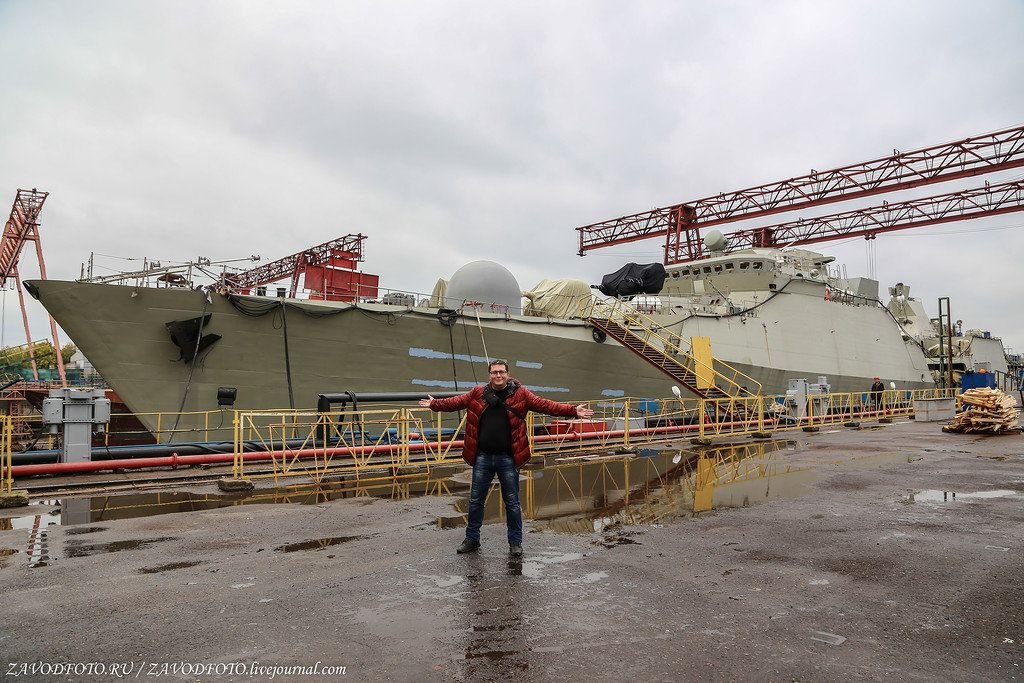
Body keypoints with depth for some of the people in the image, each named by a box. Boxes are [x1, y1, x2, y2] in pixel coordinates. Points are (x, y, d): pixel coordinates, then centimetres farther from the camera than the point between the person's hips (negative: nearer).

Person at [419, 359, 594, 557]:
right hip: (482, 457, 2)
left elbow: (546, 405, -6)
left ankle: (515, 542, 23)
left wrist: (573, 411, -12)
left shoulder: (520, 393, -3)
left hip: (508, 458, -2)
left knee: (512, 502, 7)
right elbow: (455, 402, 12)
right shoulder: (477, 393, 2)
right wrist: (434, 404, 10)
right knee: (476, 500, 12)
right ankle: (472, 539, 28)